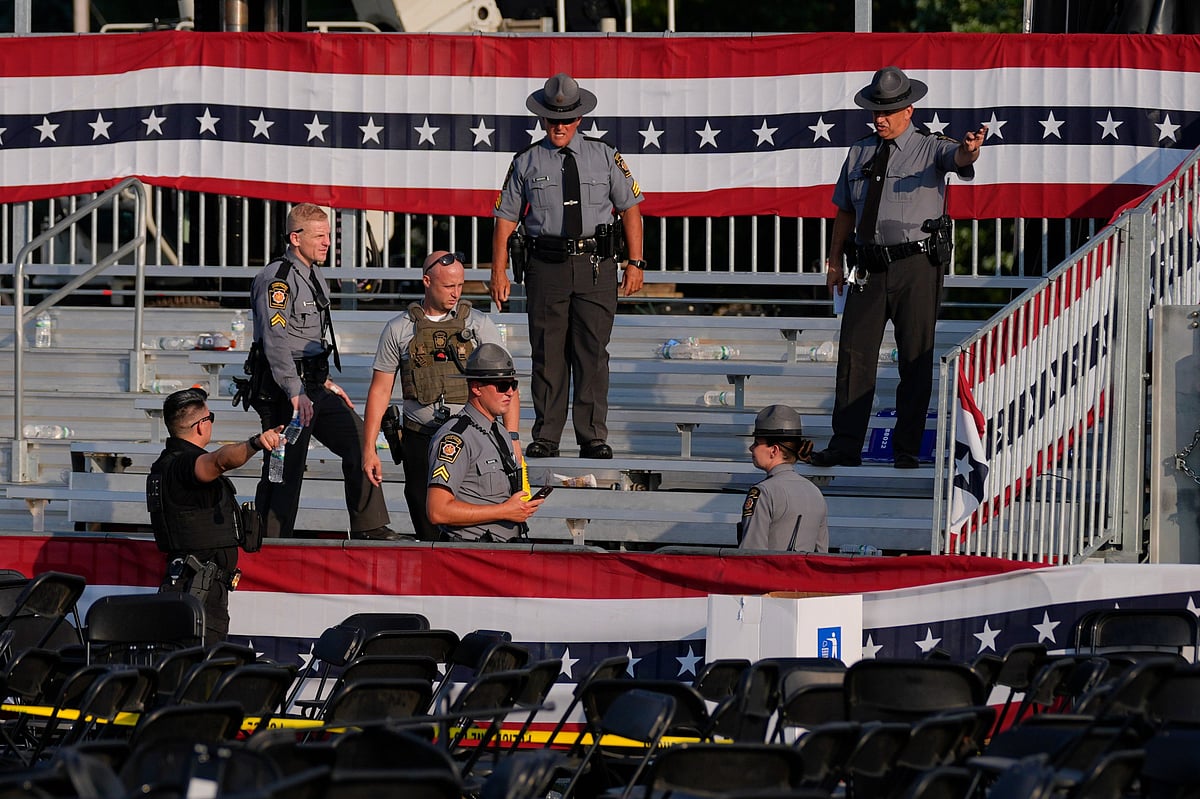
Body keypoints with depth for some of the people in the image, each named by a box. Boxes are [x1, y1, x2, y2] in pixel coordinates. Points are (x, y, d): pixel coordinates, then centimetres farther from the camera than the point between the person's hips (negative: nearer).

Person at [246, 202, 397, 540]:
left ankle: (368, 527, 13)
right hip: (283, 391, -9)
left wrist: (325, 382, 26)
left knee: (358, 439, 8)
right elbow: (275, 340, -25)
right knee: (285, 470, -8)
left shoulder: (314, 277, 17)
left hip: (311, 387, 9)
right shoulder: (276, 279, -15)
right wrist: (296, 392, -32)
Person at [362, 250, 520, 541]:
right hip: (420, 440, 1)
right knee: (428, 531, 1)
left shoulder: (479, 325, 5)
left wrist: (511, 437, -12)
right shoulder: (399, 329, 7)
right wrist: (368, 449, 4)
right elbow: (380, 390, 10)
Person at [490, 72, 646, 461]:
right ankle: (545, 438, 6)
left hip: (595, 267, 0)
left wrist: (635, 264, 4)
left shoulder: (604, 157, 10)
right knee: (547, 352, 0)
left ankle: (593, 437, 0)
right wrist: (499, 272, 2)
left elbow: (630, 207, 12)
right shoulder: (527, 162, 8)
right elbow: (505, 219, 9)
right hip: (546, 267, 0)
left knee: (592, 351, -4)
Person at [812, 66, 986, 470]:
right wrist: (835, 260, 15)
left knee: (916, 357, 0)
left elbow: (958, 157, -24)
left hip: (917, 266, -4)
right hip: (871, 266, 4)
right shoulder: (859, 153, 13)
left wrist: (970, 150, -48)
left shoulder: (930, 149, -1)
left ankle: (907, 449, 6)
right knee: (855, 353, -1)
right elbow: (845, 209, 19)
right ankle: (845, 447, 2)